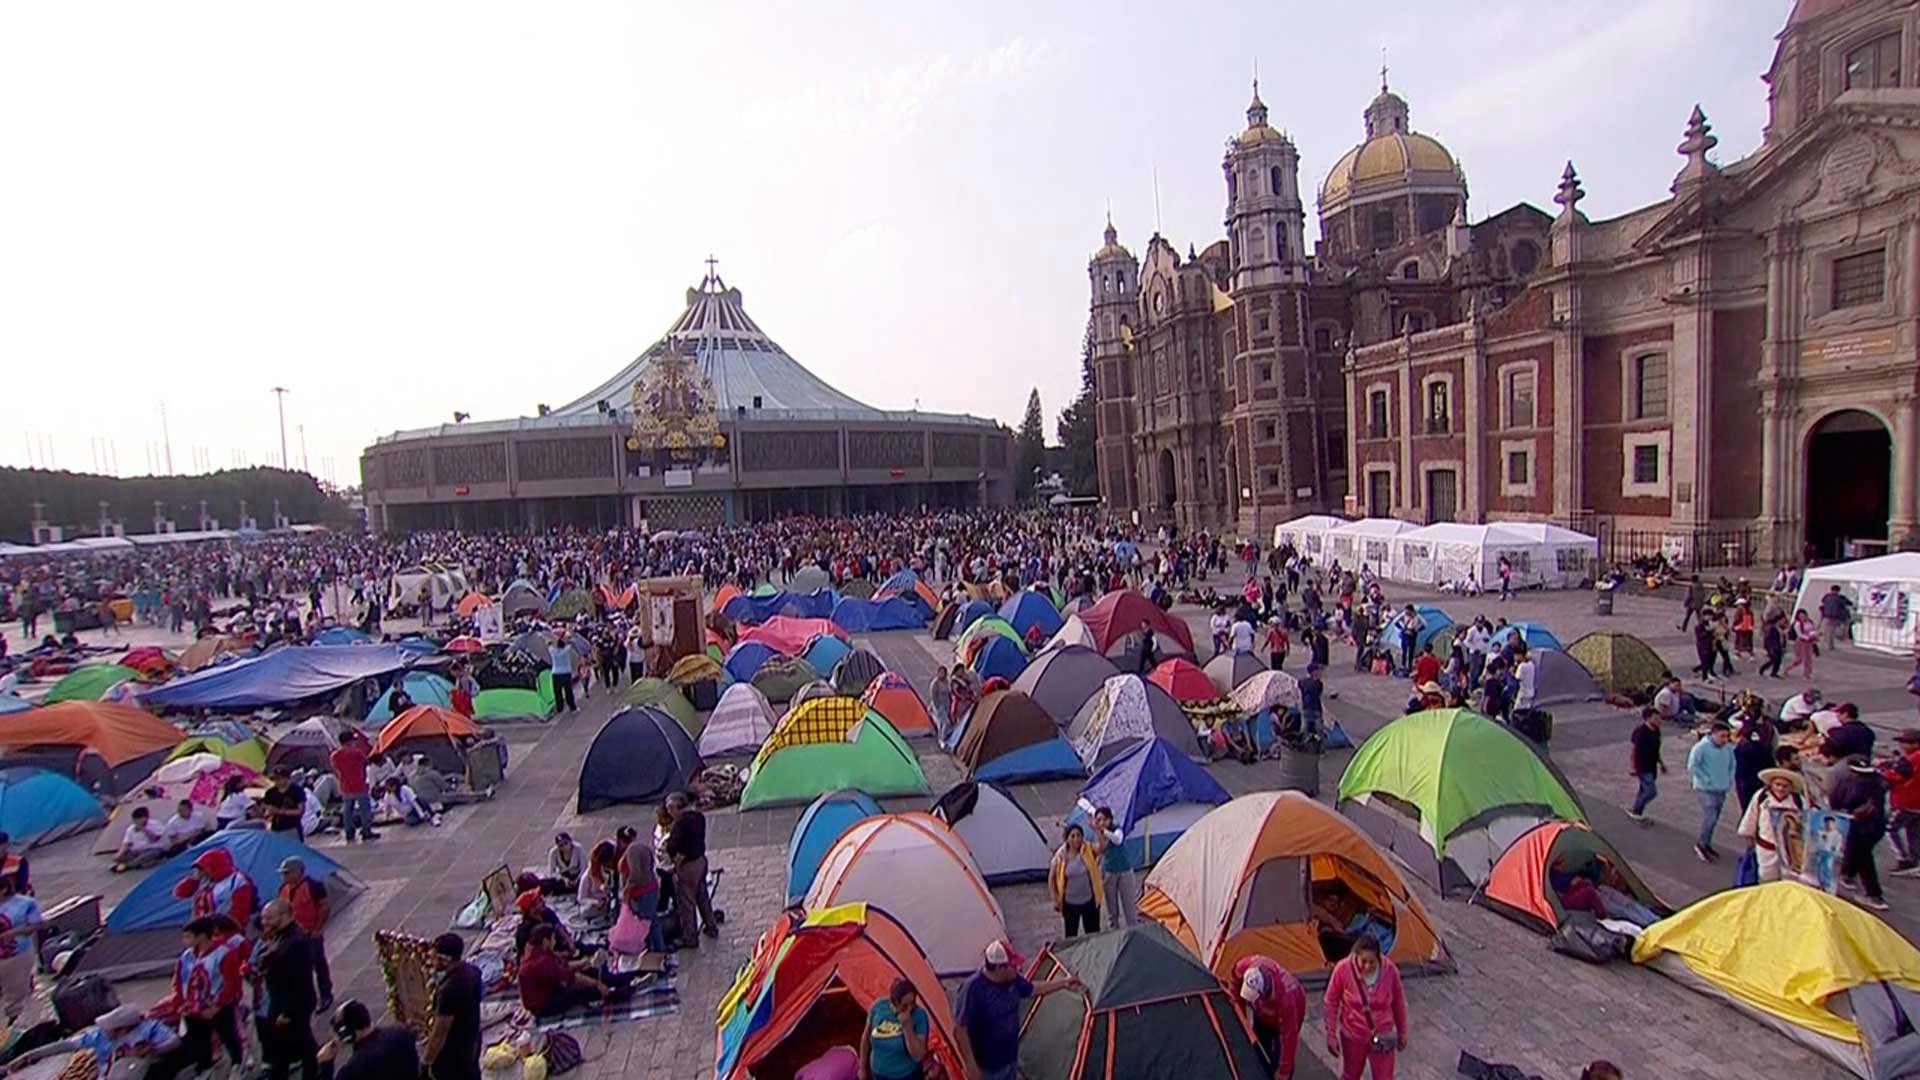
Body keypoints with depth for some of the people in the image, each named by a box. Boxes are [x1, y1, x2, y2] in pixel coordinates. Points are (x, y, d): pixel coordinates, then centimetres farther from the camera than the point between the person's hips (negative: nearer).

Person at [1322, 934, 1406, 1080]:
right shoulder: (1343, 969, -26)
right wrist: (1331, 1035, -8)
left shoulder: (1390, 970, -22)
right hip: (1352, 1035, -1)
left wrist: (1402, 1032, 8)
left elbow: (1398, 1003, -3)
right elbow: (1331, 1003, -11)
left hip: (1383, 1037, 1)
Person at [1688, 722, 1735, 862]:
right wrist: (1706, 780, -16)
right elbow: (1692, 766, -17)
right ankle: (1701, 844, 7)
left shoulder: (1728, 748, 1)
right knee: (1709, 817, -11)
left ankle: (1706, 845, 28)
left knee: (1713, 819, 14)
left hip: (1721, 790, 6)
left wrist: (1729, 780, 5)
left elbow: (1732, 765, 15)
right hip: (1705, 789, -6)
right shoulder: (1701, 747, -17)